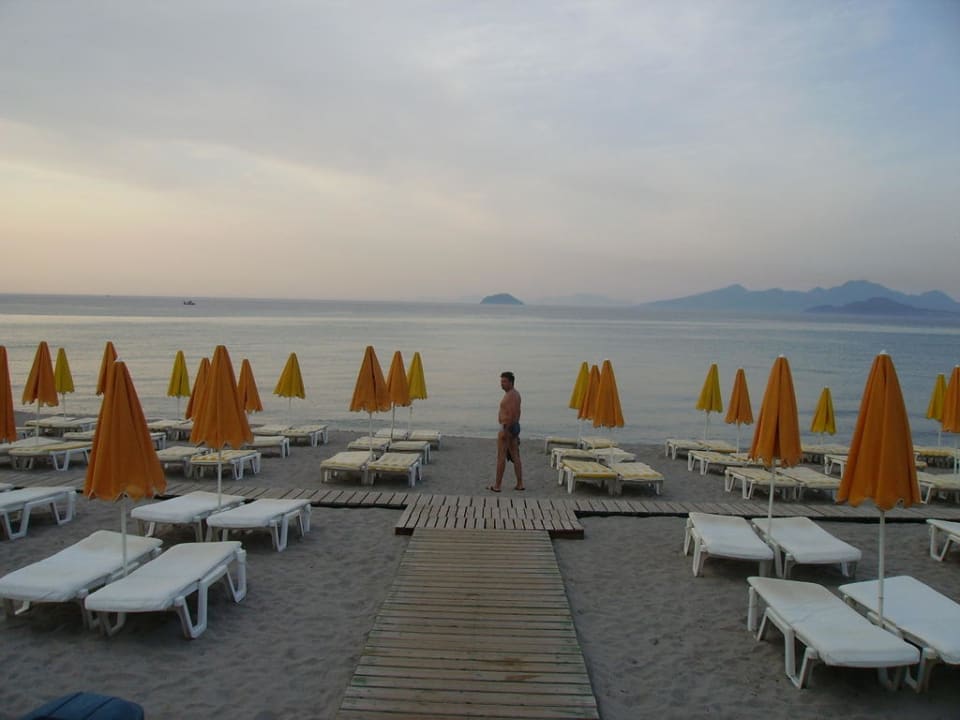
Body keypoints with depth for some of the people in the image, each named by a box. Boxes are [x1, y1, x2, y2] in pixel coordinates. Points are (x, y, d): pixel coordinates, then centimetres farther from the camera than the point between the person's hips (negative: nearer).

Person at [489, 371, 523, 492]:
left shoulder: (510, 395, -17)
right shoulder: (516, 393, 15)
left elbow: (511, 414, -25)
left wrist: (505, 430, -25)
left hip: (507, 427, -10)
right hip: (515, 427, 10)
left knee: (501, 457, -3)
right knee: (515, 457, 11)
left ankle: (497, 485, 1)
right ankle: (520, 484, 13)